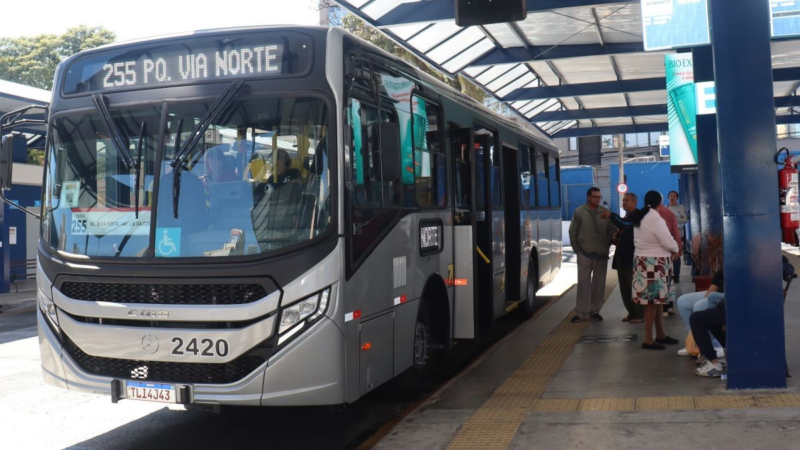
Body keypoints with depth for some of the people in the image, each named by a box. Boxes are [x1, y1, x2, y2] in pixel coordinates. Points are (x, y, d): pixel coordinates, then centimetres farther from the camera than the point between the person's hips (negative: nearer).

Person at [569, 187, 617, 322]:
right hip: (584, 253, -2)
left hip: (601, 254, 2)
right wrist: (577, 249, -2)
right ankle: (581, 312, 4)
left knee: (599, 284, 6)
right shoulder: (579, 212, 0)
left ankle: (595, 311, 16)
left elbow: (612, 231, 6)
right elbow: (573, 231, 2)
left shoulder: (606, 213, 3)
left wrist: (607, 246, -4)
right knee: (583, 283, 0)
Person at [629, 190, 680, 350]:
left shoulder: (639, 218, 12)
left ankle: (660, 335, 23)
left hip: (643, 261, 9)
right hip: (654, 263, -9)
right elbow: (668, 242, -18)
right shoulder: (655, 219, -16)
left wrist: (669, 249, 9)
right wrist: (675, 249, 5)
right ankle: (648, 340, -2)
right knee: (652, 301, -5)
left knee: (657, 300, 15)